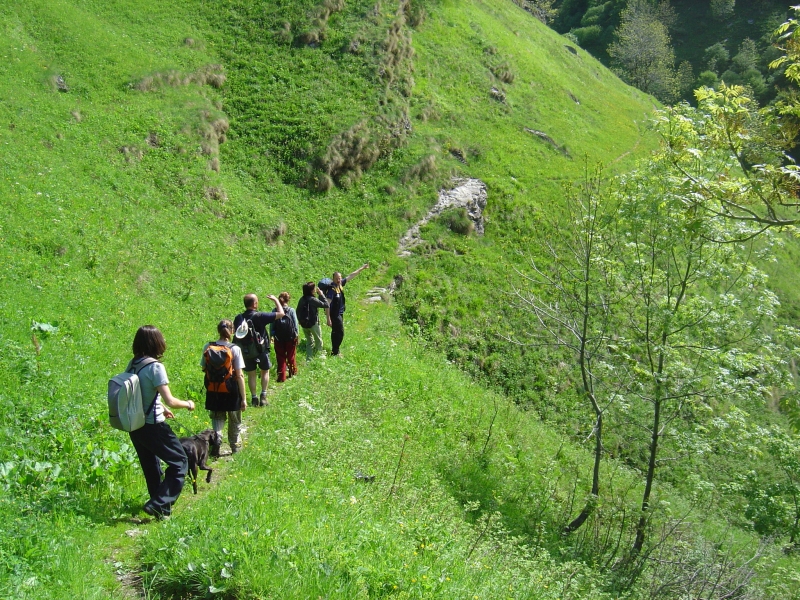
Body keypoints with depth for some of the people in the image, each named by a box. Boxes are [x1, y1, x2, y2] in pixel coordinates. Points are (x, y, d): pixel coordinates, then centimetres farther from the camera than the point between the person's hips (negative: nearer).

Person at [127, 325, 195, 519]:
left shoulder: (132, 364, 3)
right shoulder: (155, 366, -19)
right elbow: (170, 401, -19)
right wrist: (188, 404, 0)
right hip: (153, 426, -8)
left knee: (151, 467, 21)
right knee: (179, 462, 5)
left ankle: (159, 504, 33)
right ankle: (159, 505, -2)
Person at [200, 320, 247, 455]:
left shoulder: (207, 347, -7)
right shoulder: (235, 349, -15)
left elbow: (204, 368, 3)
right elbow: (239, 375, -15)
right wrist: (244, 398, -10)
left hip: (213, 391, 2)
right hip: (231, 392, -2)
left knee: (217, 418, 15)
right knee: (235, 421, 19)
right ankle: (235, 446, 33)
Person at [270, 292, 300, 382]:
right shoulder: (291, 310, -10)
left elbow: (271, 325, -5)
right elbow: (296, 324, -7)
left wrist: (272, 335, 5)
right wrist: (296, 334, 4)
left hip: (278, 338, 0)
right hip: (290, 338, 0)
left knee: (280, 358, 8)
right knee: (291, 356, 17)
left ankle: (281, 376, 7)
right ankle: (293, 372, 32)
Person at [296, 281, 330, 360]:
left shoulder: (302, 299, 1)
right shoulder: (313, 300, -19)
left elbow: (297, 311, 8)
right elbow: (326, 305, -16)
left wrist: (300, 320, 21)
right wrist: (321, 295, -9)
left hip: (304, 324, 6)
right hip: (313, 324, -6)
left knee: (309, 342, 18)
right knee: (319, 342, 12)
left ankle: (309, 359, 17)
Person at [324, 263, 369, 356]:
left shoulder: (340, 284, 0)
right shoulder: (331, 289, -23)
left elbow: (351, 276, 13)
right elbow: (327, 305, -25)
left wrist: (362, 268, 19)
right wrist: (328, 319, -28)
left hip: (340, 313, 9)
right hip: (334, 314, -9)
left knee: (336, 332, 16)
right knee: (340, 333, -6)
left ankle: (334, 351, 26)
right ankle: (334, 352, 1)